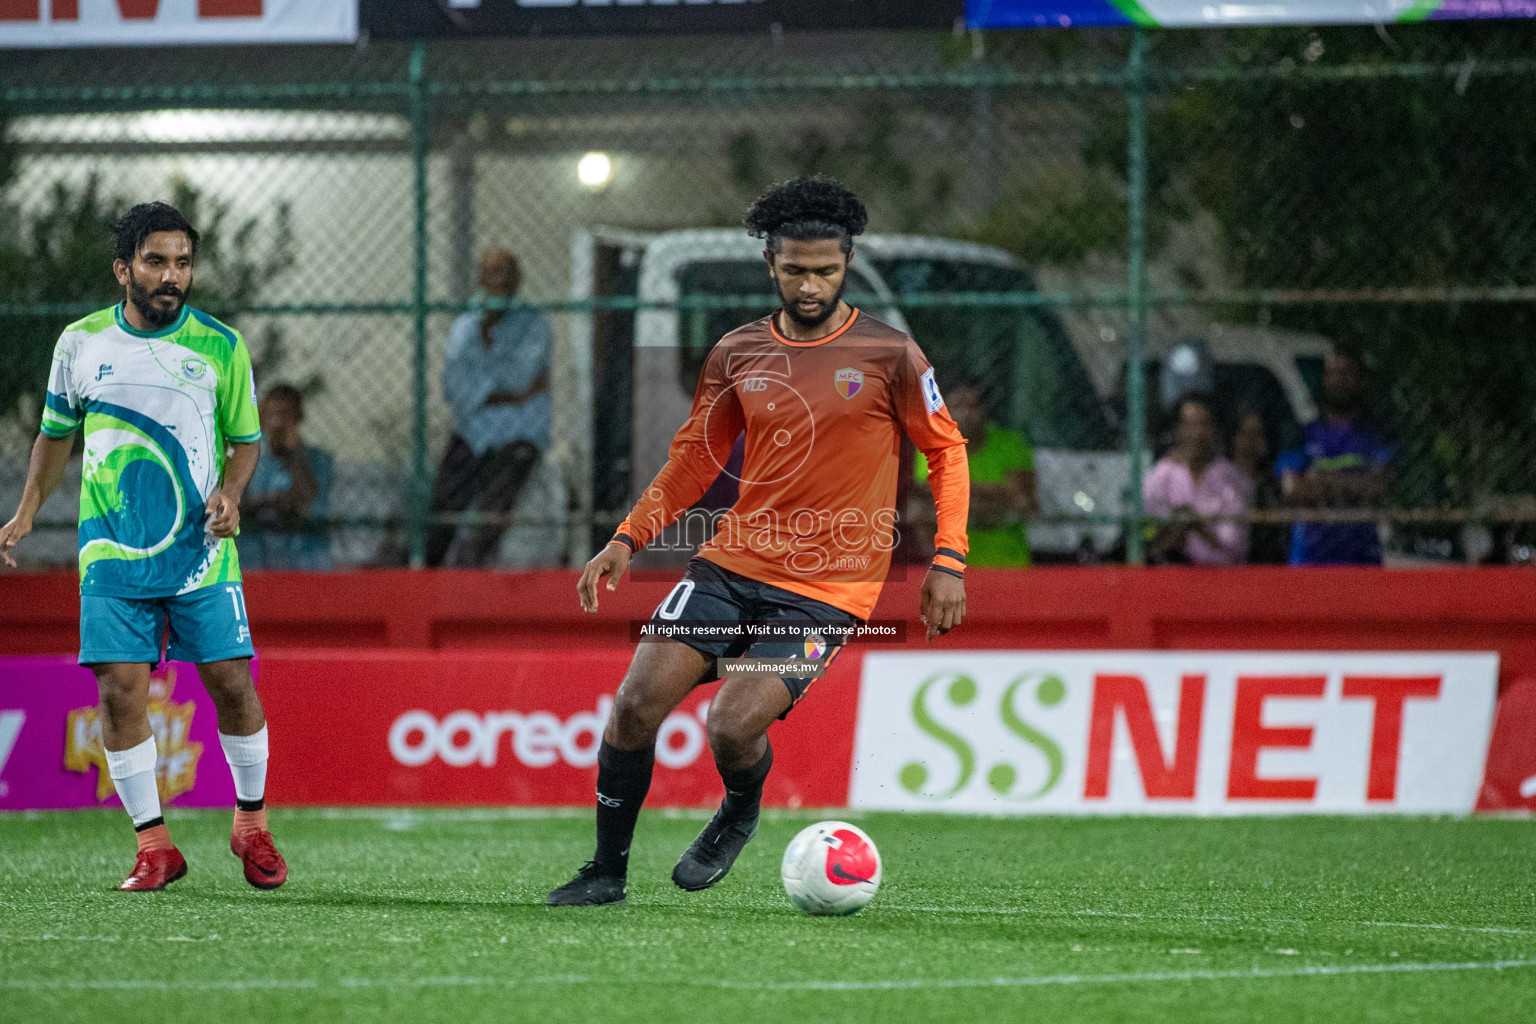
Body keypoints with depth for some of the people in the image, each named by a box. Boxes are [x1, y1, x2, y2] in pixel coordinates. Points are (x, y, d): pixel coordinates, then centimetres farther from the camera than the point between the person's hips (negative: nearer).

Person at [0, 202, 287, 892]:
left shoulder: (220, 346, 1)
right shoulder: (81, 343, 4)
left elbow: (245, 439, 9)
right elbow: (56, 433, 18)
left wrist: (230, 494, -10)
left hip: (202, 550, -1)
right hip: (112, 552, 1)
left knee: (232, 684, -4)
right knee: (119, 690, -6)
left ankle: (251, 826, 18)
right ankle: (153, 845, 4)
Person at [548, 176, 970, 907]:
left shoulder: (889, 355, -6)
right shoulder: (737, 354, 5)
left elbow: (946, 451, 2)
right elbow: (695, 456, 15)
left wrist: (948, 559, -7)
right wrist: (628, 538, 5)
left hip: (828, 587, -4)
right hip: (733, 563, 4)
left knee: (734, 724, -20)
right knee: (638, 701, -9)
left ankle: (741, 813, 16)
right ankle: (608, 870, 7)